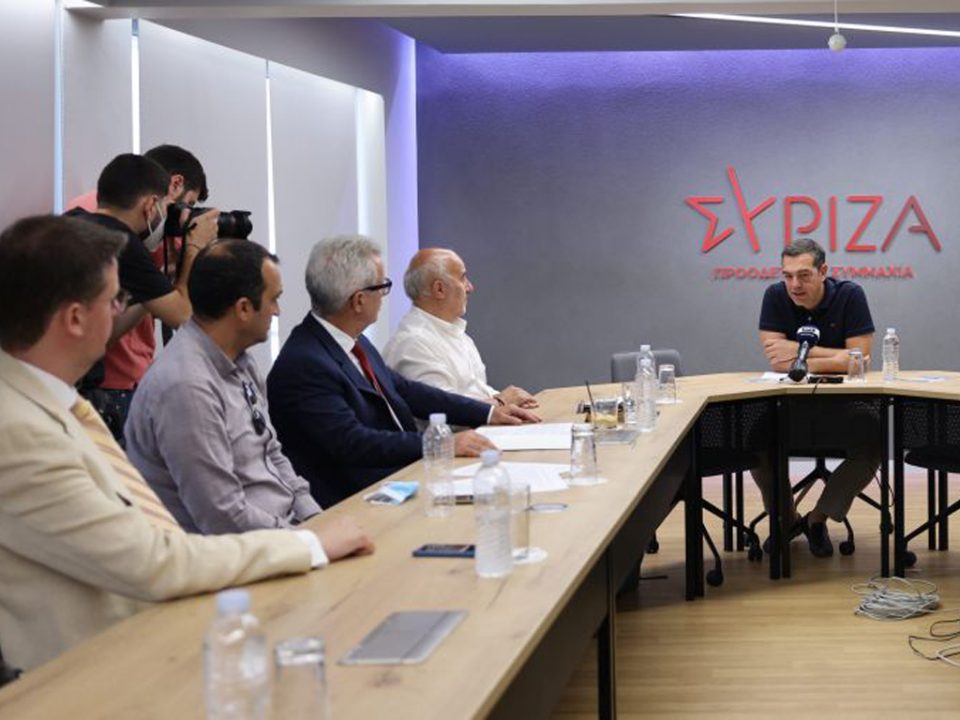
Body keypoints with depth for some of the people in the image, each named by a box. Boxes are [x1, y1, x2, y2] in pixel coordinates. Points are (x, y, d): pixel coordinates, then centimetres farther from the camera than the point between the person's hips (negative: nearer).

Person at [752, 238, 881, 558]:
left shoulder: (850, 295, -9)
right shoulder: (776, 297, -6)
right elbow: (777, 362, -14)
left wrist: (800, 352, -19)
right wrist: (830, 356, -16)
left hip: (840, 403, 0)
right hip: (788, 403, 1)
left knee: (874, 440, -27)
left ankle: (818, 517, -2)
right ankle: (787, 519, 2)